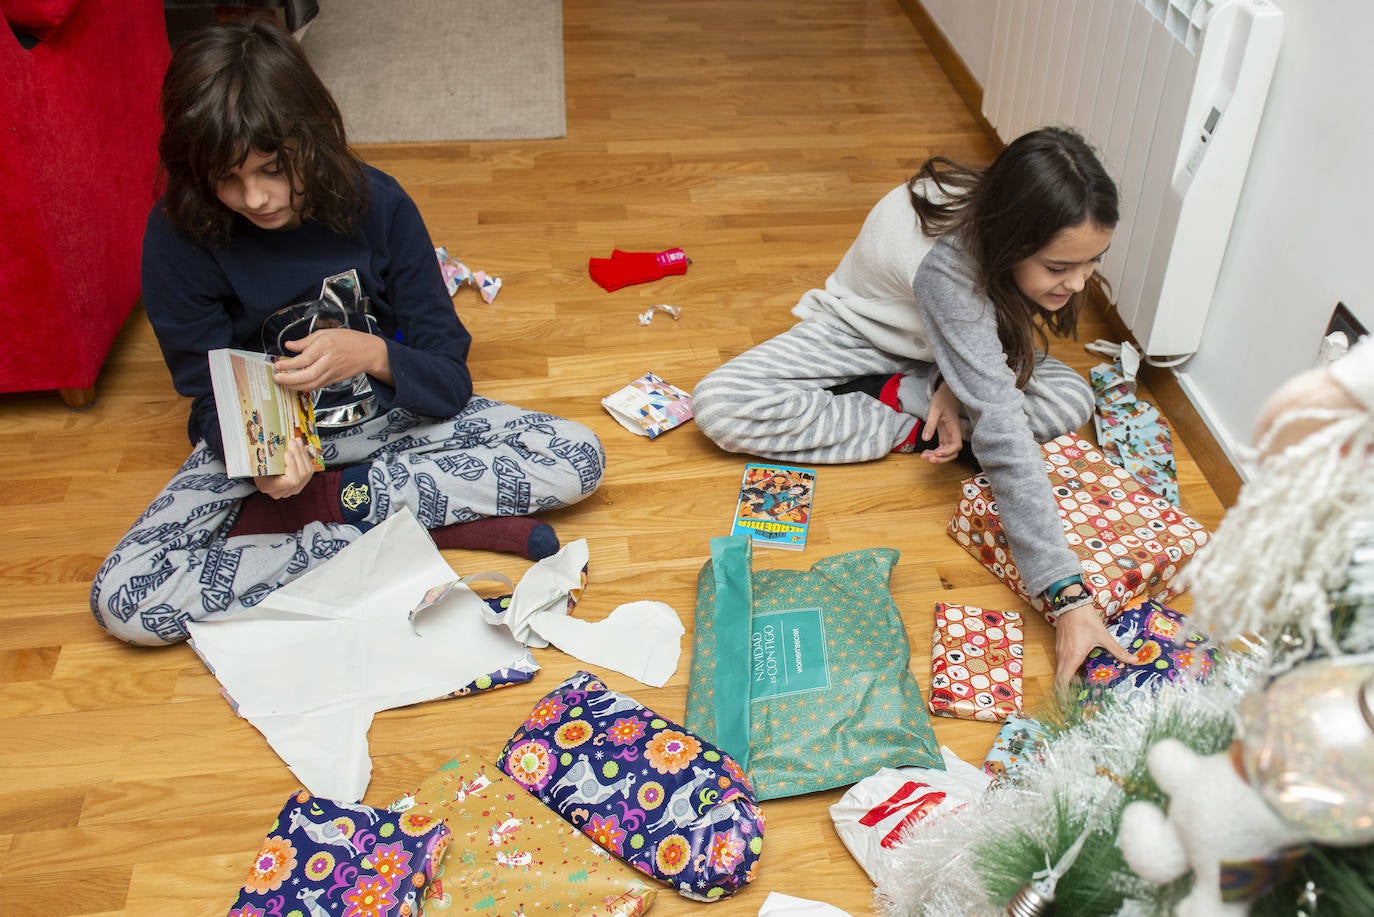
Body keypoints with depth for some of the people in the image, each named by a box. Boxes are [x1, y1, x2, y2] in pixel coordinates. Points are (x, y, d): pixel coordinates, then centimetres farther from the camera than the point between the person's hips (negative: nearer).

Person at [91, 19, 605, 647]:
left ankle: (324, 502, -17)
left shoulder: (376, 203, -15)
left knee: (579, 457, -18)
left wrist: (374, 354, -34)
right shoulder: (179, 235, -16)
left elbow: (449, 380, -12)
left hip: (386, 416, 0)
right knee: (120, 600, -25)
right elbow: (212, 402, -10)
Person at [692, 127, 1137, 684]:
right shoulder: (945, 265, -44)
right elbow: (1002, 434, -47)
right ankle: (910, 428, -18)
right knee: (719, 406, -28)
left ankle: (889, 395, -8)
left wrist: (956, 384, -24)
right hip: (859, 334, -5)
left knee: (1071, 400, -22)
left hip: (947, 345, 5)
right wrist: (1067, 598, -48)